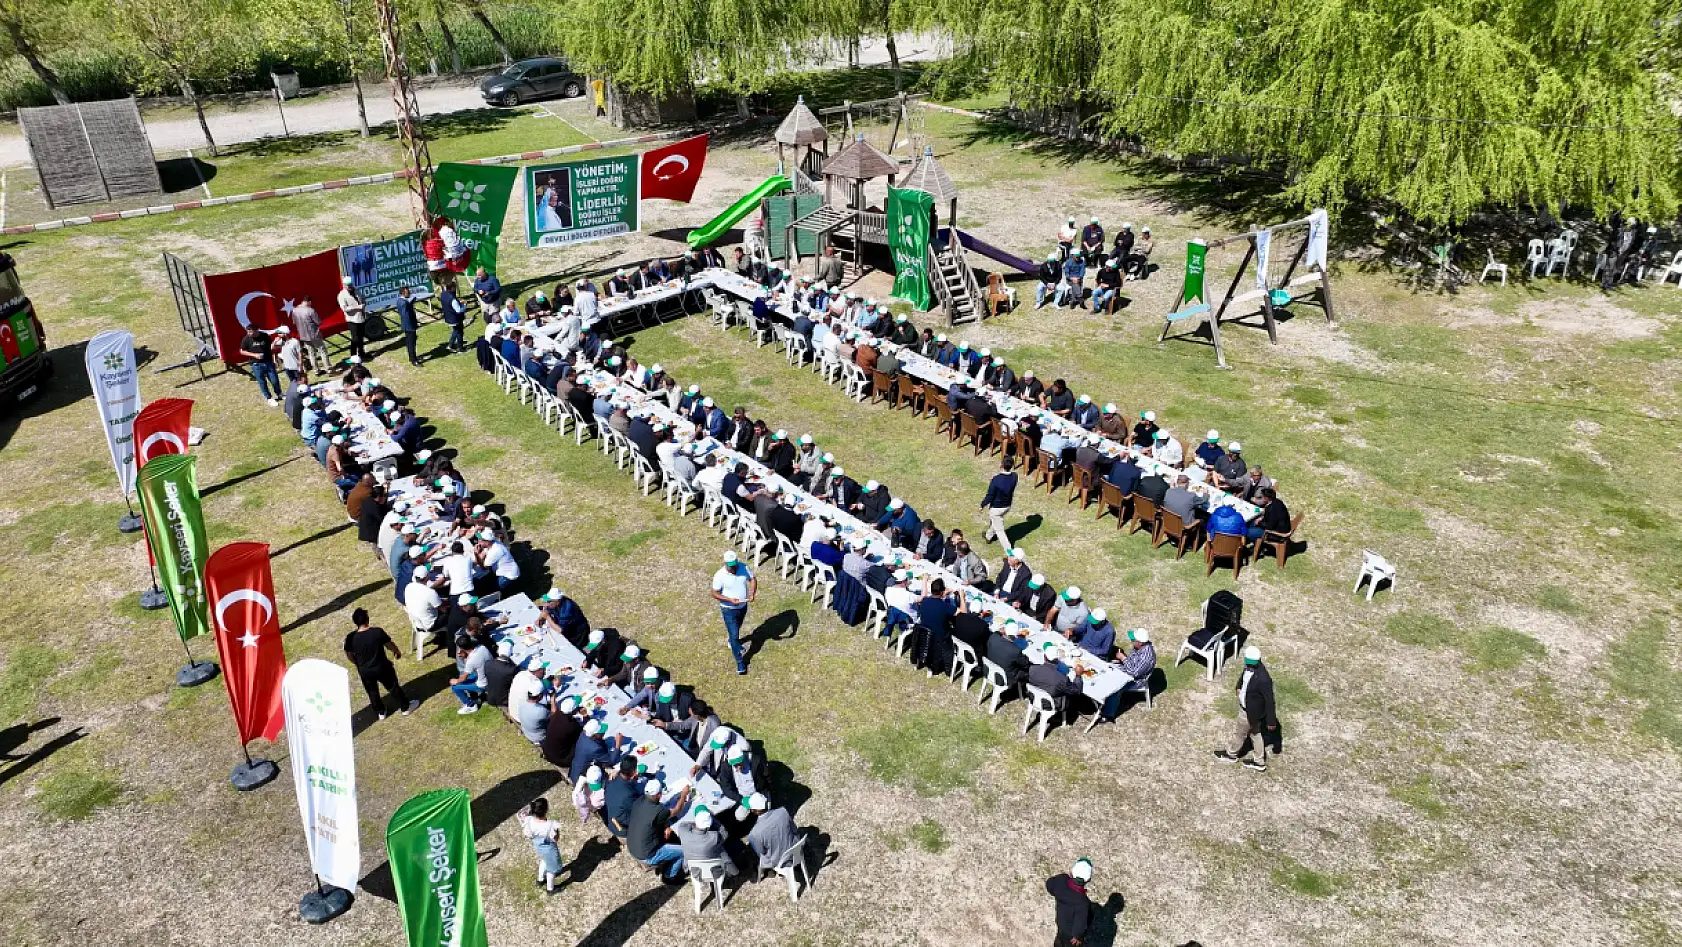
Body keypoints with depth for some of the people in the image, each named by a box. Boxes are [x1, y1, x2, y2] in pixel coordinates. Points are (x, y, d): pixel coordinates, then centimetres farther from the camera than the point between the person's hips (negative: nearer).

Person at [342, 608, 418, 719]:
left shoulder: (350, 638, -20)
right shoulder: (378, 632, -25)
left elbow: (349, 656, -5)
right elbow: (390, 645, -9)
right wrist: (397, 652, 13)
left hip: (364, 671, 2)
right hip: (382, 668, -2)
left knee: (372, 692, 27)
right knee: (393, 687, 22)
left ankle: (380, 712, 46)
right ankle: (406, 707, 40)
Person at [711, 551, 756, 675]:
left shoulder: (744, 567, -15)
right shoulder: (720, 575, -25)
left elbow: (753, 579, -1)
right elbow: (715, 594, -17)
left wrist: (752, 593, -19)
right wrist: (730, 600, -30)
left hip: (743, 606, 5)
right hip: (729, 609, -5)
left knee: (737, 628, 30)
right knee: (734, 635, -2)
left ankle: (732, 641, 60)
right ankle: (740, 662, 11)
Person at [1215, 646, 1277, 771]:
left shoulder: (1263, 679, -41)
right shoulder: (1249, 666, -17)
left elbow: (1269, 701, -29)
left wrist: (1271, 721, -19)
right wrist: (1240, 687, 24)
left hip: (1250, 712, -8)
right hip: (1245, 705, 8)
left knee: (1239, 733, 20)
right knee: (1255, 734, 25)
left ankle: (1232, 755, 49)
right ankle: (1260, 763, 45)